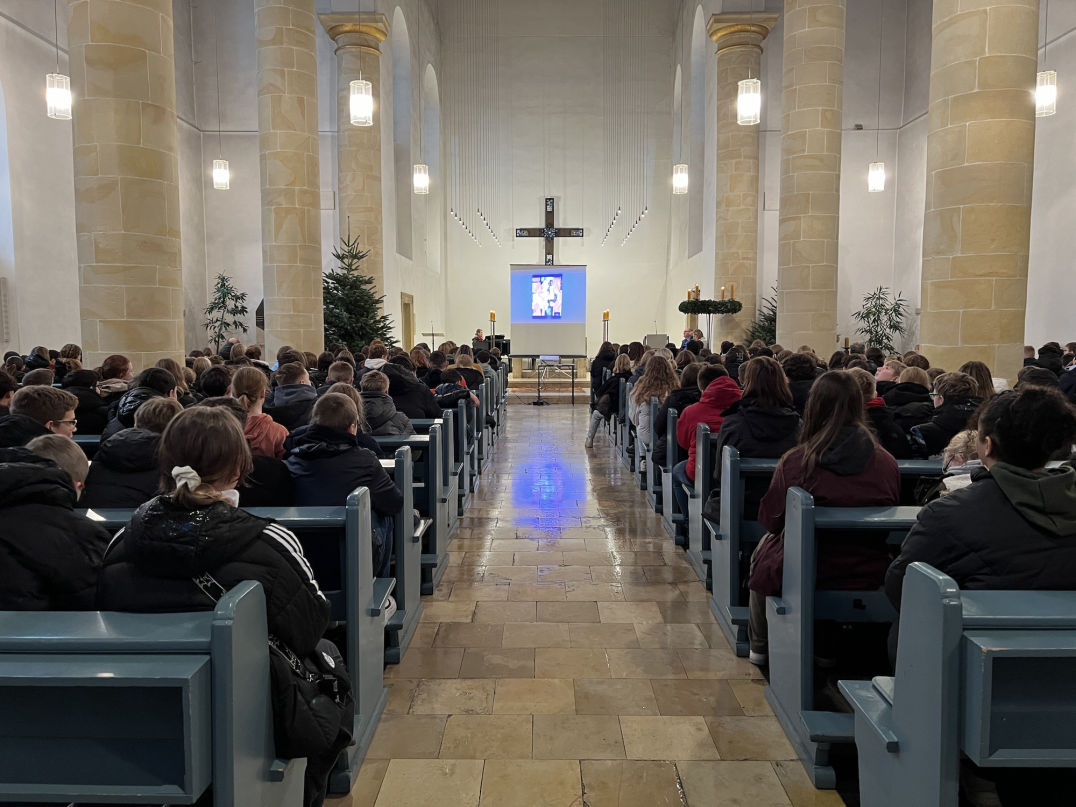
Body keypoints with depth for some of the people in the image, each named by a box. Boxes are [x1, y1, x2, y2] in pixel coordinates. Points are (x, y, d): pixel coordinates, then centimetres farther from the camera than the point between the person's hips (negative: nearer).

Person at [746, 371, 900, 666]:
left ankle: (760, 647, 45)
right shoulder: (887, 463, -10)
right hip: (871, 576, 4)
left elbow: (769, 520, -5)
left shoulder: (797, 462, -20)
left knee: (762, 549, 28)